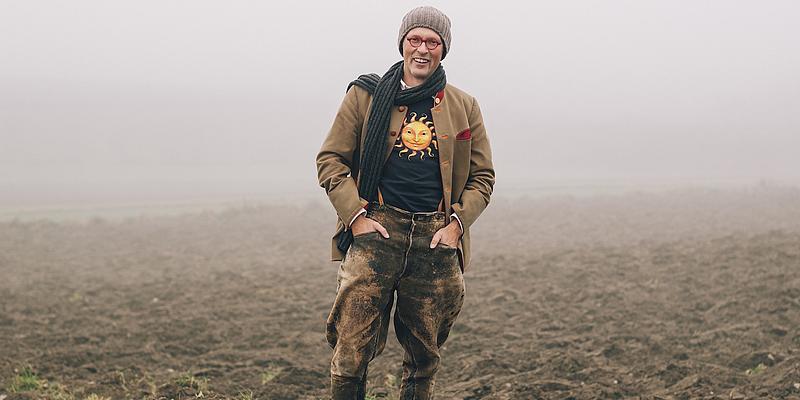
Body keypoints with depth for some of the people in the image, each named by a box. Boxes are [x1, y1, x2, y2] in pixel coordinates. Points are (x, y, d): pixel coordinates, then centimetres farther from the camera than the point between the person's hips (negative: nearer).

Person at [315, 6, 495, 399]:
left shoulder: (464, 107, 13)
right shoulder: (364, 95, 7)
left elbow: (482, 177, 16)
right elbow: (330, 160, 7)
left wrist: (457, 223, 0)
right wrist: (356, 216, -6)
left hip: (436, 237, 2)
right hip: (376, 230, -2)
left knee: (424, 358, 9)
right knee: (351, 353, -10)